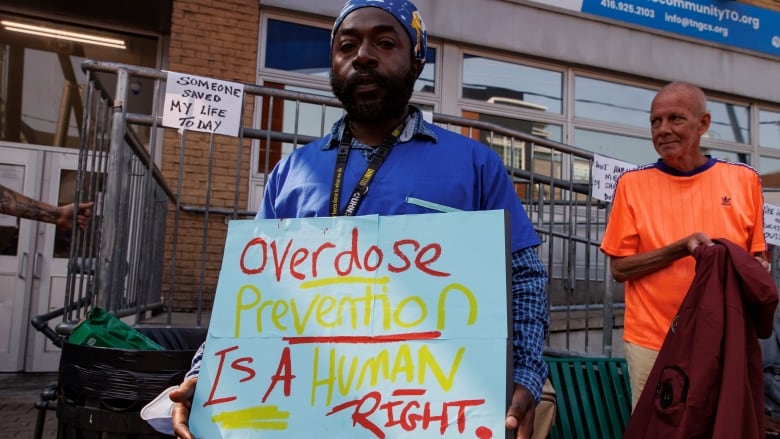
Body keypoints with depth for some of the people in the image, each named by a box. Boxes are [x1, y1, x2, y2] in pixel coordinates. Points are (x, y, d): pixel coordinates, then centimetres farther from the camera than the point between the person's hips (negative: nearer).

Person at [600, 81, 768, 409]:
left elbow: (757, 256, 10)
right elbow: (619, 268, -4)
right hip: (651, 342, -1)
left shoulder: (744, 179, 2)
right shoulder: (632, 184, -2)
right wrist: (681, 248, -17)